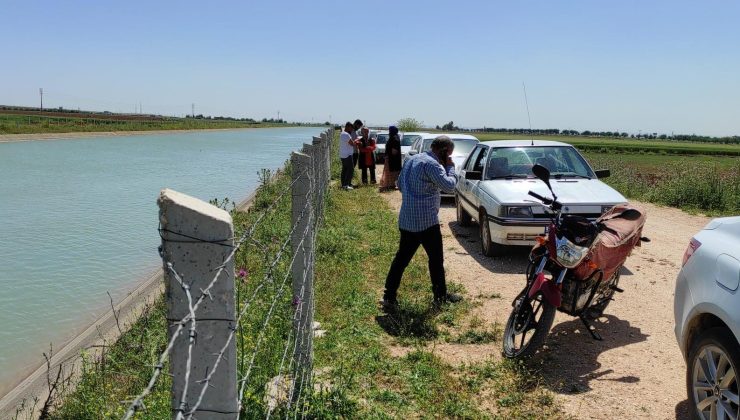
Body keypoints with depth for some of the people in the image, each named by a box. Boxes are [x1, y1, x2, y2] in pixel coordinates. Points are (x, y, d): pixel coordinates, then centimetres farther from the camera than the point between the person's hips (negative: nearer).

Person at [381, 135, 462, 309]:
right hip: (426, 221, -8)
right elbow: (449, 186, -20)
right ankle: (441, 296, 20)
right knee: (436, 258, 8)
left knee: (402, 258, 11)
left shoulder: (412, 159, 13)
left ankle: (389, 297, 10)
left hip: (406, 220, 8)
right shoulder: (432, 164, -16)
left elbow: (400, 184, 21)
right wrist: (450, 167, -5)